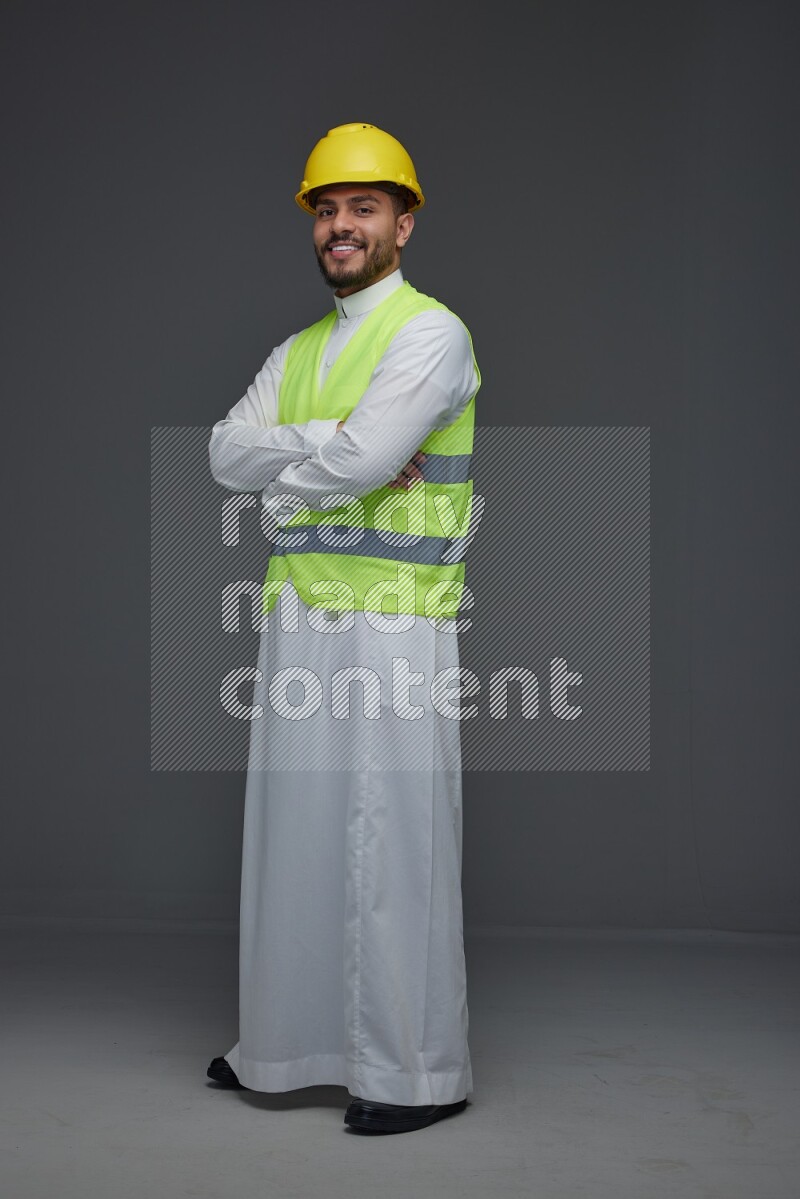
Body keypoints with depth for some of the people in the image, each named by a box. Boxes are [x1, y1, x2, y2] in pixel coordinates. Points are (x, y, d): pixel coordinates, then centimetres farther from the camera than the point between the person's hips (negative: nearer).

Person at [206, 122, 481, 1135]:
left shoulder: (431, 333, -7)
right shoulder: (296, 353, 17)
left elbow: (363, 458, -21)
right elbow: (227, 455, 1)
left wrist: (284, 488, -3)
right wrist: (335, 443, -13)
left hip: (393, 625, -7)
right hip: (299, 623, 7)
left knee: (394, 844, -3)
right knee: (297, 832, 12)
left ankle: (421, 1070, 8)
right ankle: (289, 1042, 26)